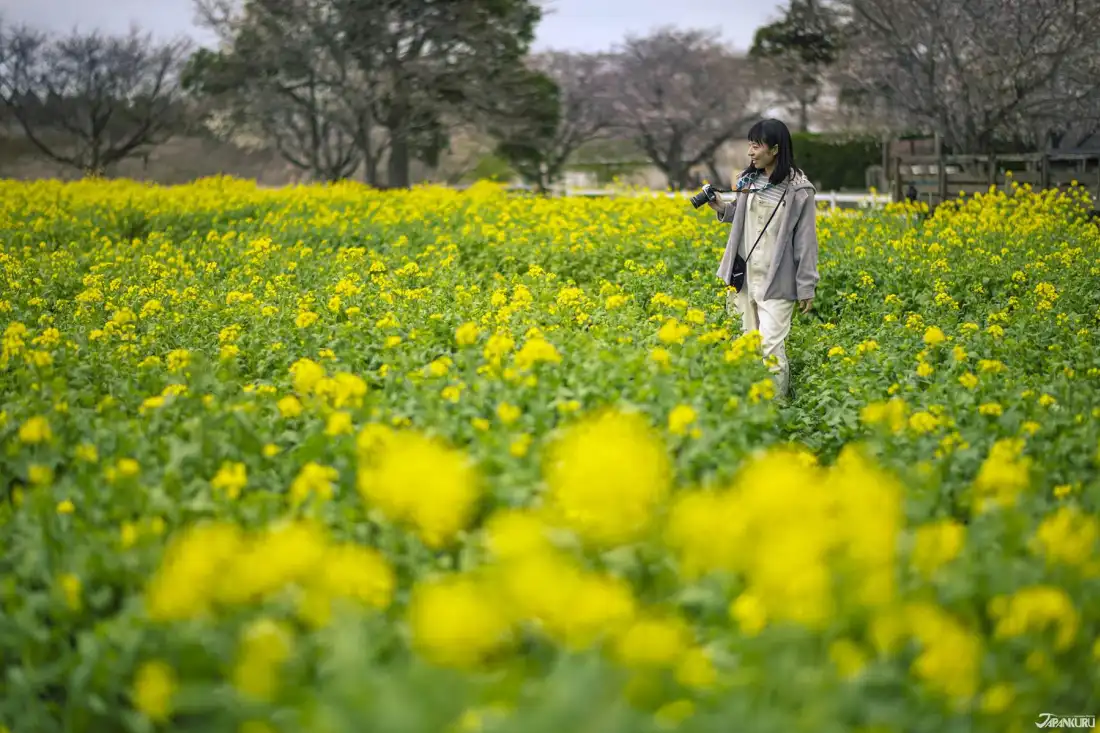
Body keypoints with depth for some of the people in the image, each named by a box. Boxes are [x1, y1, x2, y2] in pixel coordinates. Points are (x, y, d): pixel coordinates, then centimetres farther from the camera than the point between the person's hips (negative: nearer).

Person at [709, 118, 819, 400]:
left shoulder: (798, 190, -11)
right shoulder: (749, 179, 6)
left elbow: (806, 241, -9)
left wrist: (806, 288, -8)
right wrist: (723, 208, 1)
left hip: (776, 280, -6)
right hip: (746, 274, 6)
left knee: (770, 346, -10)